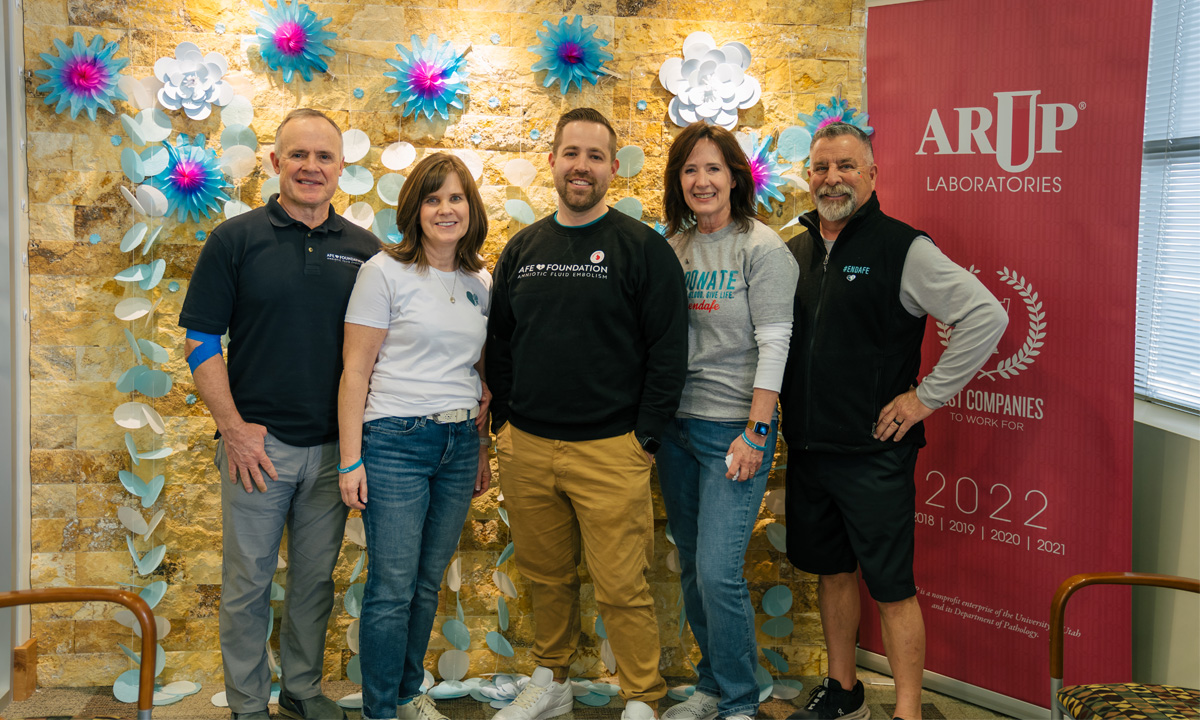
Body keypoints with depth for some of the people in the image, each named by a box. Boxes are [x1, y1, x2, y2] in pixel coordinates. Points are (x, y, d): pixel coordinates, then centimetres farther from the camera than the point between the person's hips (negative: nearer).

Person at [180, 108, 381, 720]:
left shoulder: (363, 249, 5)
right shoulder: (236, 239, -3)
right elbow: (202, 342, -4)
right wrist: (234, 428, -11)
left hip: (334, 448, 3)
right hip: (257, 443, -3)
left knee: (315, 579, 14)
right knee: (248, 583, 6)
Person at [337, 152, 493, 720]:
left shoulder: (481, 283, 10)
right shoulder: (385, 272, -6)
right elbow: (355, 371, -7)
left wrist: (482, 449, 17)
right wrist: (351, 459, -11)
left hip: (459, 445, 5)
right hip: (395, 443, -5)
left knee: (428, 583, 13)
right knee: (393, 588, -2)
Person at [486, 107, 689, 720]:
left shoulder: (643, 248, -3)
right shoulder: (522, 249, 11)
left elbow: (668, 349, -6)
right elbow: (498, 341, 17)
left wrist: (645, 437, -9)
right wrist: (503, 421, 10)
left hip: (611, 450, -4)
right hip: (526, 448, 5)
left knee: (622, 588, -1)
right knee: (546, 577, 16)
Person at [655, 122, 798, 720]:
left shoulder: (761, 248, -7)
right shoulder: (672, 248, 10)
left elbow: (774, 344, -11)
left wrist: (754, 433, -15)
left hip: (734, 427, -6)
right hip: (675, 425, 6)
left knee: (718, 572, -9)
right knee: (691, 568, 13)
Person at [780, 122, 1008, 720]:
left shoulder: (902, 249, -10)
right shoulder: (795, 251, 9)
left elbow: (987, 316, -15)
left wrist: (927, 395, -14)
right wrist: (783, 417, 11)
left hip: (874, 453, -6)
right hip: (807, 448, 6)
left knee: (891, 587, -2)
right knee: (831, 570, 17)